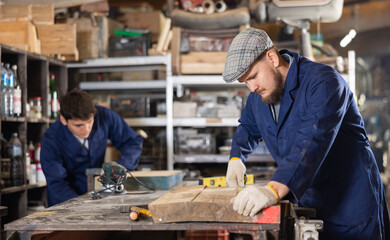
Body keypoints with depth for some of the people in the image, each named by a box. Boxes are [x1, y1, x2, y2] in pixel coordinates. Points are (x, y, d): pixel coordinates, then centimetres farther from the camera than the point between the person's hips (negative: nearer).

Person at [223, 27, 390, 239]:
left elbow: (313, 142, -37)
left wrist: (274, 189, -49)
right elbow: (248, 127, 26)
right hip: (304, 205, 7)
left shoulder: (323, 82, -22)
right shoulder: (258, 94, 4)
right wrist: (236, 157, 6)